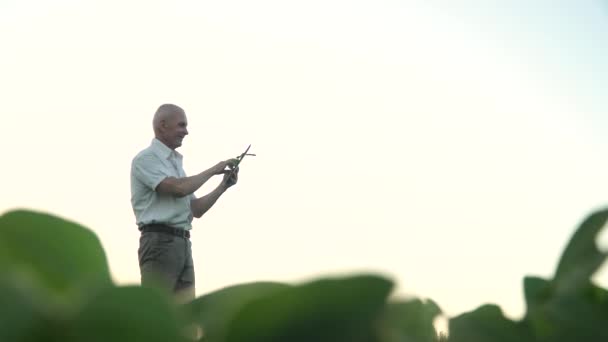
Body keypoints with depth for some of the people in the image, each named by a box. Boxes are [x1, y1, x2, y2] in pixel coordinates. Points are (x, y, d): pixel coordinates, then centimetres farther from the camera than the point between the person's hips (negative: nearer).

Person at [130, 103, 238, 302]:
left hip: (183, 243, 9)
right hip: (160, 241, -9)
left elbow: (196, 209, 20)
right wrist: (213, 170, -5)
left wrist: (223, 186, 8)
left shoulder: (175, 162, 23)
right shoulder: (146, 159, -4)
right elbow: (178, 188, -18)